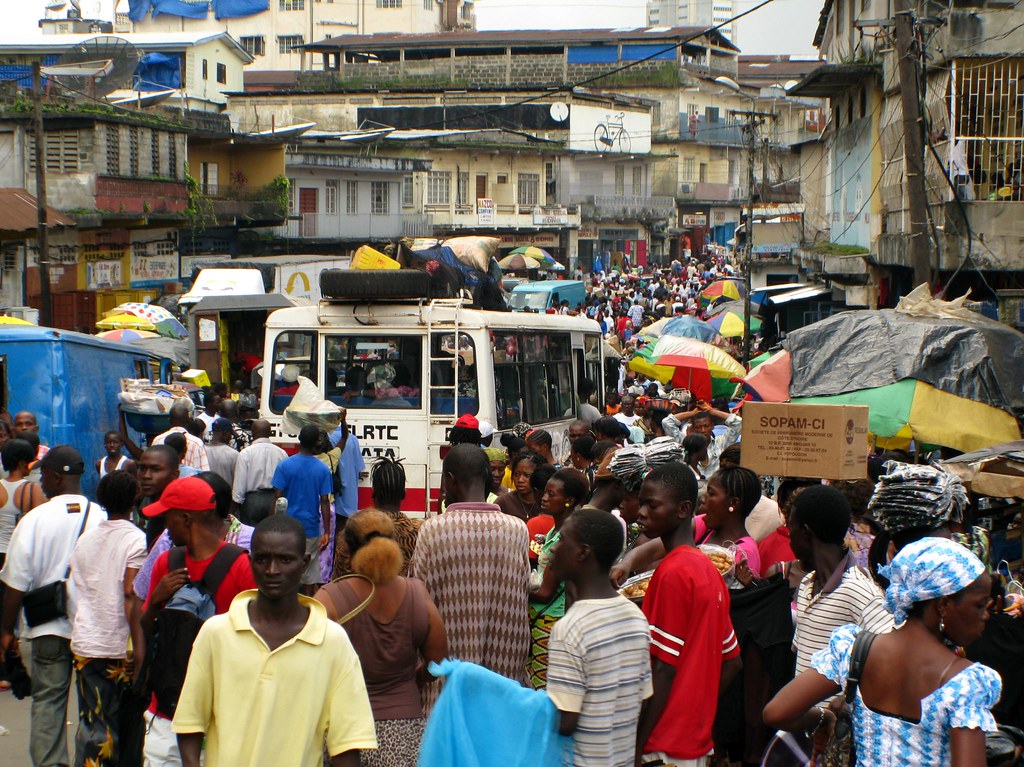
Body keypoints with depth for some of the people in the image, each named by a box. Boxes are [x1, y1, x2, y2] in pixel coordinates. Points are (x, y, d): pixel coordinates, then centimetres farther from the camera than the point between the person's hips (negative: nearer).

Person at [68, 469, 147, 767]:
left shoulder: (85, 538, 9)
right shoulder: (136, 540, -7)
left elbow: (75, 592, 15)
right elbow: (130, 597, -14)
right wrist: (140, 650, -15)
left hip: (84, 645, 4)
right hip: (119, 648, -4)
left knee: (91, 725, 5)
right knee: (125, 725, 8)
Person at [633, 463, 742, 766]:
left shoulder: (672, 572, -15)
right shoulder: (709, 570, 10)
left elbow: (663, 670, -17)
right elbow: (731, 661, 16)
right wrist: (695, 712, 15)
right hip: (696, 739, 9)